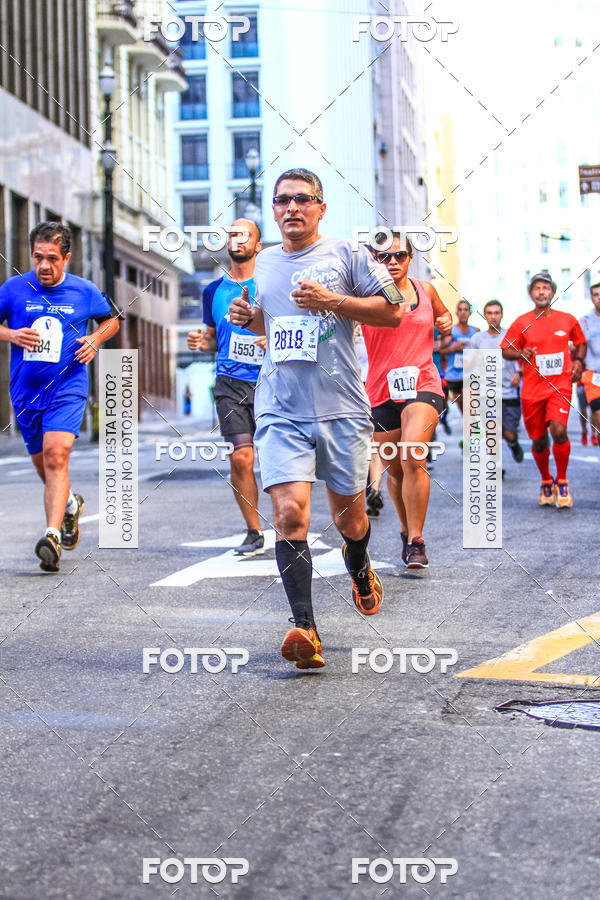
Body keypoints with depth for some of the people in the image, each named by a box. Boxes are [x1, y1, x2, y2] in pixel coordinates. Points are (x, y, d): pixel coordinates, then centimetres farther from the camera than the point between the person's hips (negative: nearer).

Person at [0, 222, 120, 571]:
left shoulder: (85, 292, 0)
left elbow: (112, 320, 17)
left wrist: (95, 339, -3)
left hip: (68, 389, -3)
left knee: (56, 455, -22)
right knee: (44, 466, 14)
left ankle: (52, 536, -28)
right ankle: (71, 505, 45)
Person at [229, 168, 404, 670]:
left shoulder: (346, 255, 2)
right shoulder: (263, 264, 15)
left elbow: (392, 312, -2)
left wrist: (332, 301, -13)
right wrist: (248, 318, 8)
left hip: (342, 409, -2)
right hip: (281, 412, 2)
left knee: (348, 515, 11)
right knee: (290, 513, -16)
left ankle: (360, 573, 47)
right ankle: (305, 630, -17)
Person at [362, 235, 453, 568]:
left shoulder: (425, 290, 9)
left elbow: (443, 313, 28)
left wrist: (447, 321, 8)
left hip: (423, 386, 0)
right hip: (383, 392, 1)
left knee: (412, 458, -21)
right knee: (394, 469, 11)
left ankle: (416, 541, -14)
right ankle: (407, 531, 35)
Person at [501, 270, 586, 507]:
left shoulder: (568, 320, 5)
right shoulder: (521, 323, 2)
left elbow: (580, 342, 22)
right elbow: (505, 350, 8)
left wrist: (578, 360, 3)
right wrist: (521, 353, -12)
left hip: (560, 385, -1)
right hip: (532, 388, 1)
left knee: (558, 430, -22)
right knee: (538, 442, 5)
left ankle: (562, 481, -2)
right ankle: (546, 482, 31)